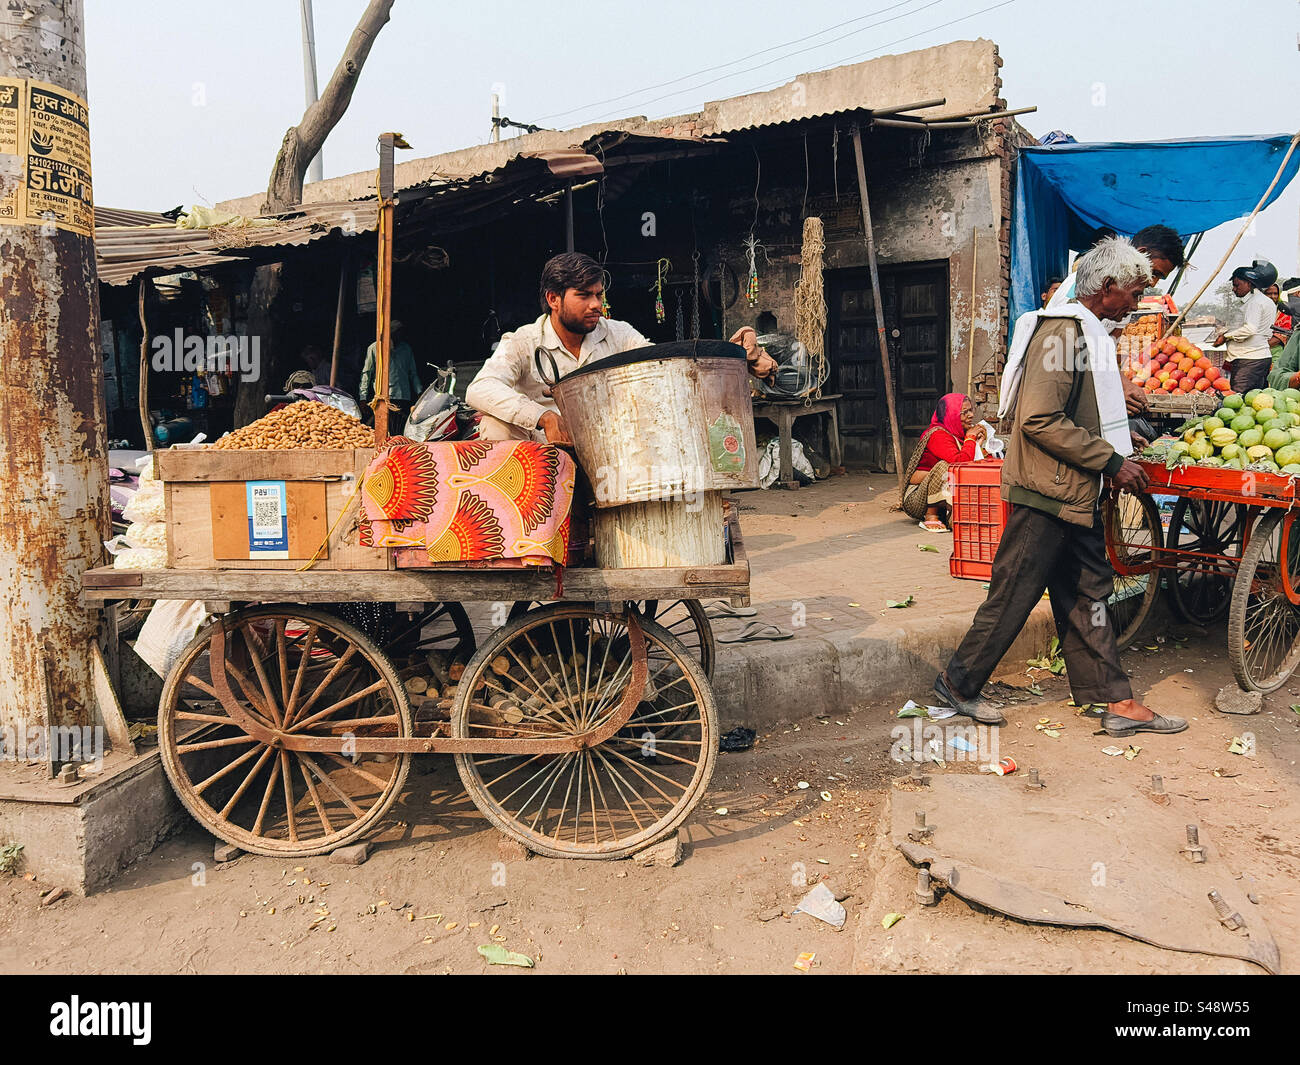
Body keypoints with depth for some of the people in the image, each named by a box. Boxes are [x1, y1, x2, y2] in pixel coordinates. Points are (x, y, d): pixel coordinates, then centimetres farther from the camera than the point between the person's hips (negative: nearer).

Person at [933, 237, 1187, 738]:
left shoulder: (1088, 333, 16)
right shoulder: (1061, 331, -16)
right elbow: (1039, 419, -24)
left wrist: (1120, 446, 15)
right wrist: (1111, 460, -18)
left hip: (1075, 493, 10)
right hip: (1046, 491, -10)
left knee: (1087, 593, 11)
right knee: (1014, 594, -1)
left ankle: (1117, 702, 17)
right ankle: (958, 682, 14)